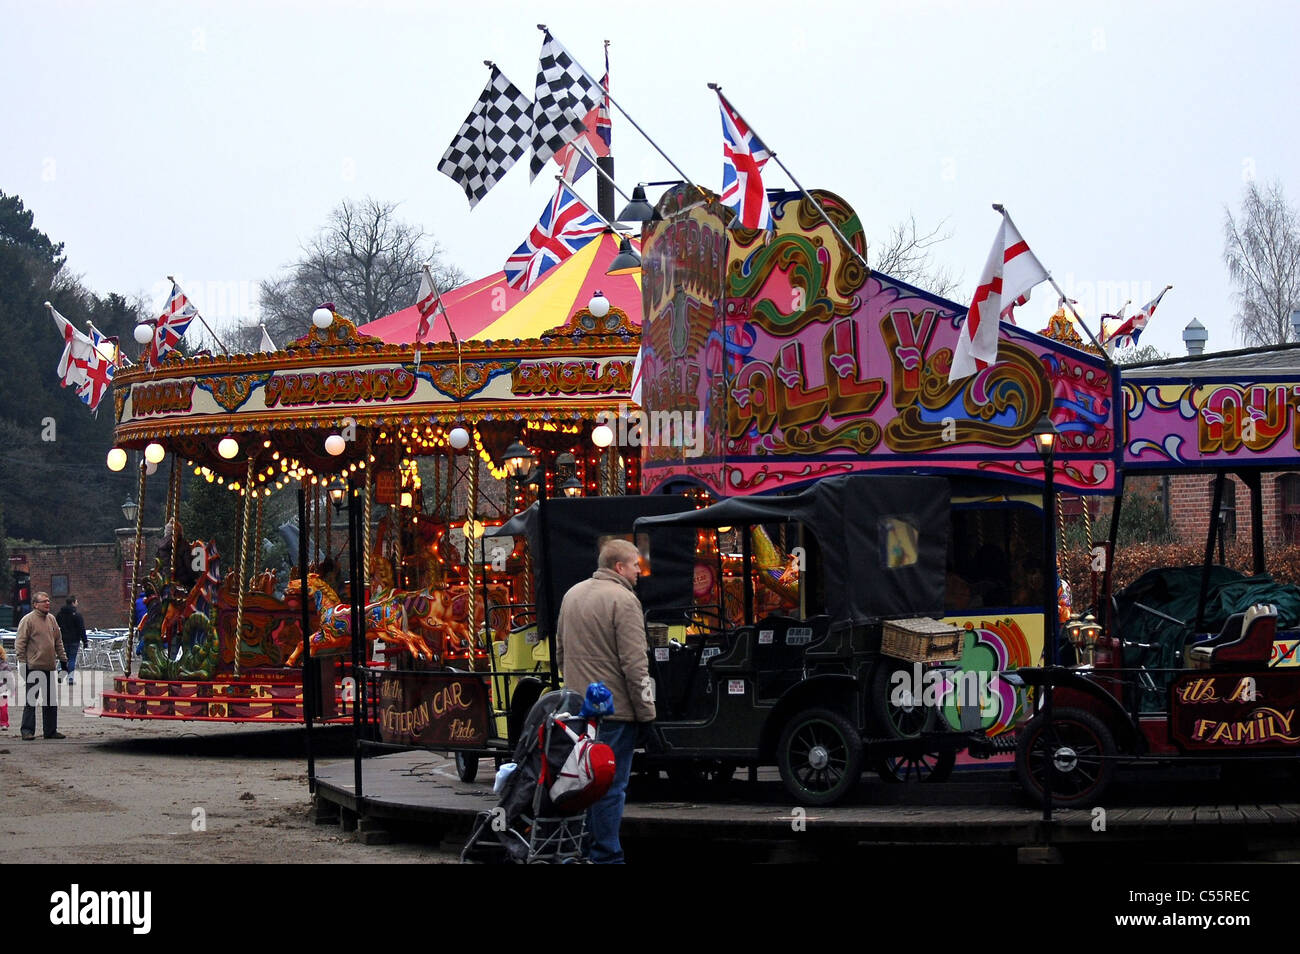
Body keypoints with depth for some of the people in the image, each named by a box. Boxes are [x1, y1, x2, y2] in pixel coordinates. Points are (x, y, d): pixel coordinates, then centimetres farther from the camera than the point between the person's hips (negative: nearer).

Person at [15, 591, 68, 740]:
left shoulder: (51, 619, 13)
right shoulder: (28, 620, -8)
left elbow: (58, 641, 20)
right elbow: (21, 643, -9)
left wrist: (62, 658, 17)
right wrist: (22, 662, -13)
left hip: (49, 667, 7)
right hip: (34, 667, -7)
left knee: (51, 700, 10)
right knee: (31, 700, -4)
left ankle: (51, 730, 18)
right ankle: (27, 731, 1)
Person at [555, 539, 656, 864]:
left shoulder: (572, 595, 12)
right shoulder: (623, 600, -13)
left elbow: (561, 652, 21)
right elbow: (634, 663, -16)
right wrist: (646, 710, -11)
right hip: (613, 709, -8)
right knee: (610, 785, -4)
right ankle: (606, 856, -3)